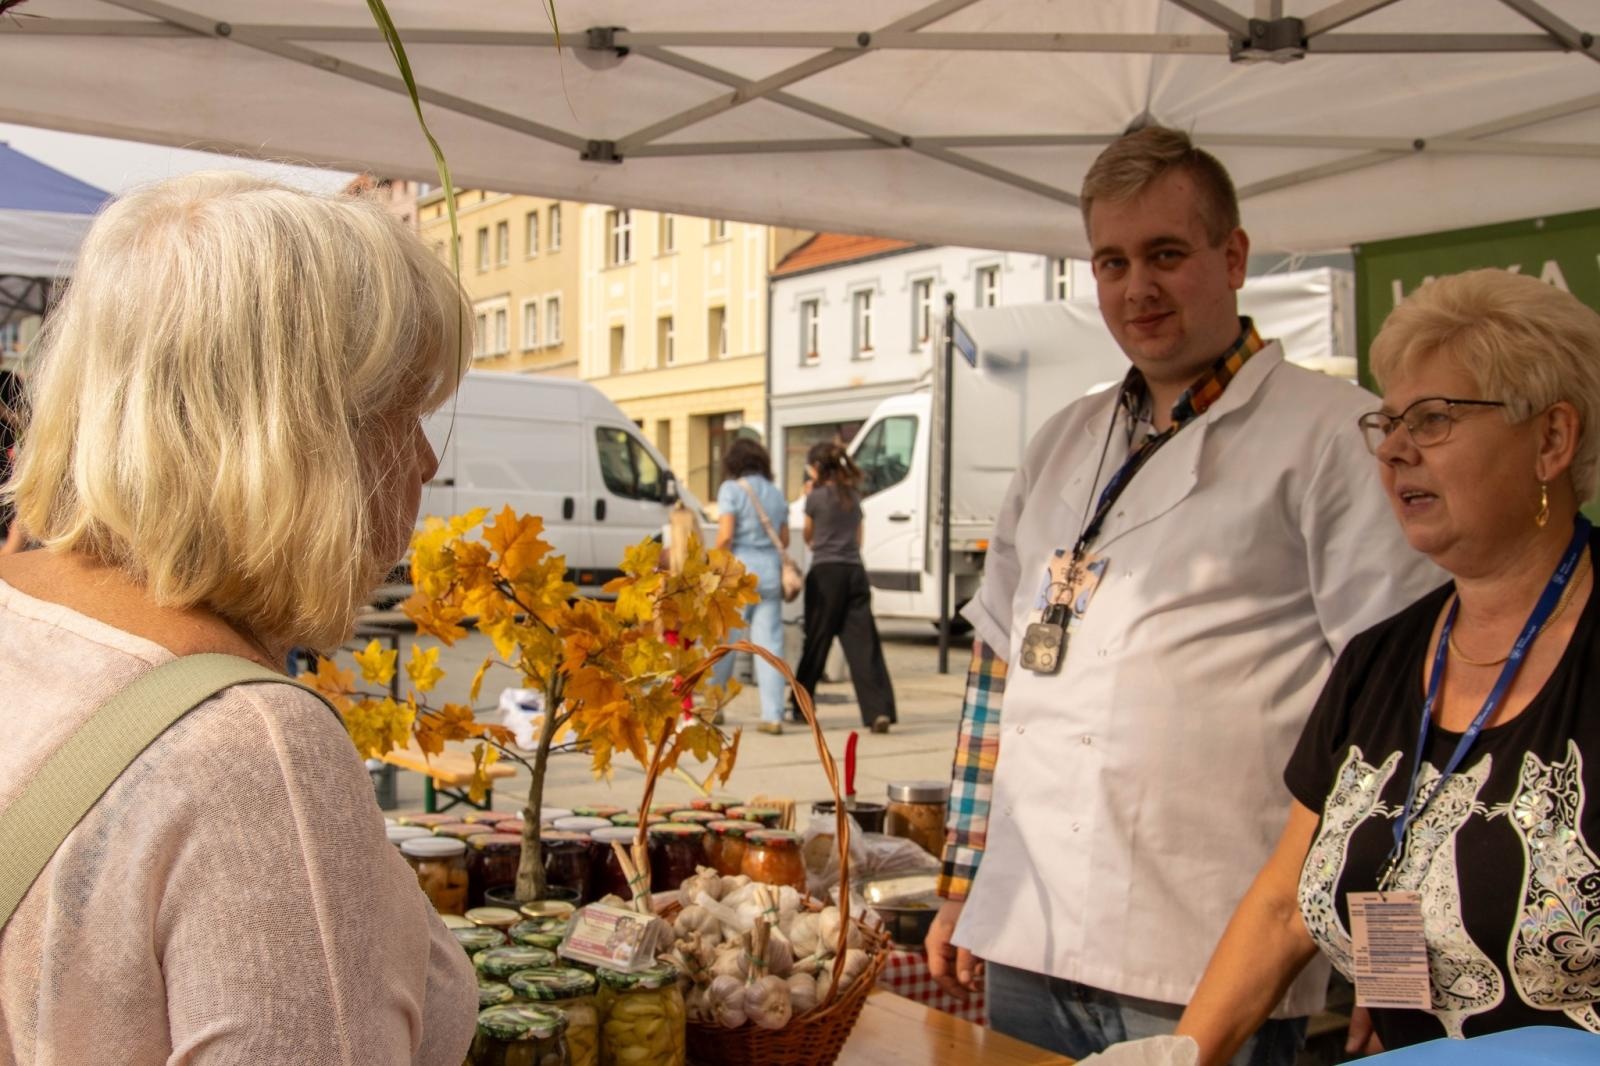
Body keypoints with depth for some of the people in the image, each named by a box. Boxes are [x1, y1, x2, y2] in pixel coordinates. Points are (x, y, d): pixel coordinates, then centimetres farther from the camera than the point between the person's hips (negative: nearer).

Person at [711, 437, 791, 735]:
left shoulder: (732, 489, -3)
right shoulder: (775, 492, 13)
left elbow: (726, 535, -12)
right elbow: (784, 540, 13)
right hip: (770, 572, 5)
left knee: (723, 639, 8)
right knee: (769, 644, 2)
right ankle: (773, 715, -2)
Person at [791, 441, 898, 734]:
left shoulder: (816, 497, -4)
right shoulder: (853, 496, 13)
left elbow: (809, 537, 10)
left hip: (825, 574, -4)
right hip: (855, 572, 4)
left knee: (816, 643, 6)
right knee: (863, 644, -4)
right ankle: (879, 710, -16)